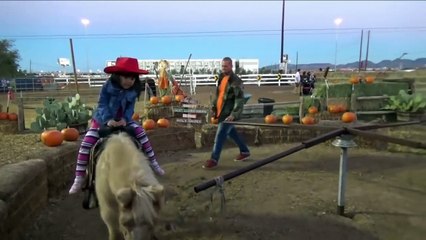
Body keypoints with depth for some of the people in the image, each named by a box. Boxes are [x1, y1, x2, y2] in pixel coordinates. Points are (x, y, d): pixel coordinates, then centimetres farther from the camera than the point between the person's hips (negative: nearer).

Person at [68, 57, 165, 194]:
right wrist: (108, 119, -34)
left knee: (141, 133, -11)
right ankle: (79, 178, -6)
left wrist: (125, 119, -24)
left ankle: (153, 163, 2)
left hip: (122, 120, 3)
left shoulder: (133, 90, -10)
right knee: (86, 144, -16)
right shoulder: (108, 86, -19)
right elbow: (102, 104, -20)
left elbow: (130, 107, -6)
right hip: (102, 120, -2)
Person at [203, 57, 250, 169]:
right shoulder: (221, 78, 12)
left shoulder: (236, 81, -13)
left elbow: (240, 99, -18)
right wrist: (213, 107, 13)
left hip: (228, 113, -9)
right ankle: (245, 151, 34)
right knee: (231, 132, 18)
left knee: (220, 135, -8)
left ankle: (214, 159, 1)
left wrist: (234, 115, -25)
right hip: (221, 111, 9)